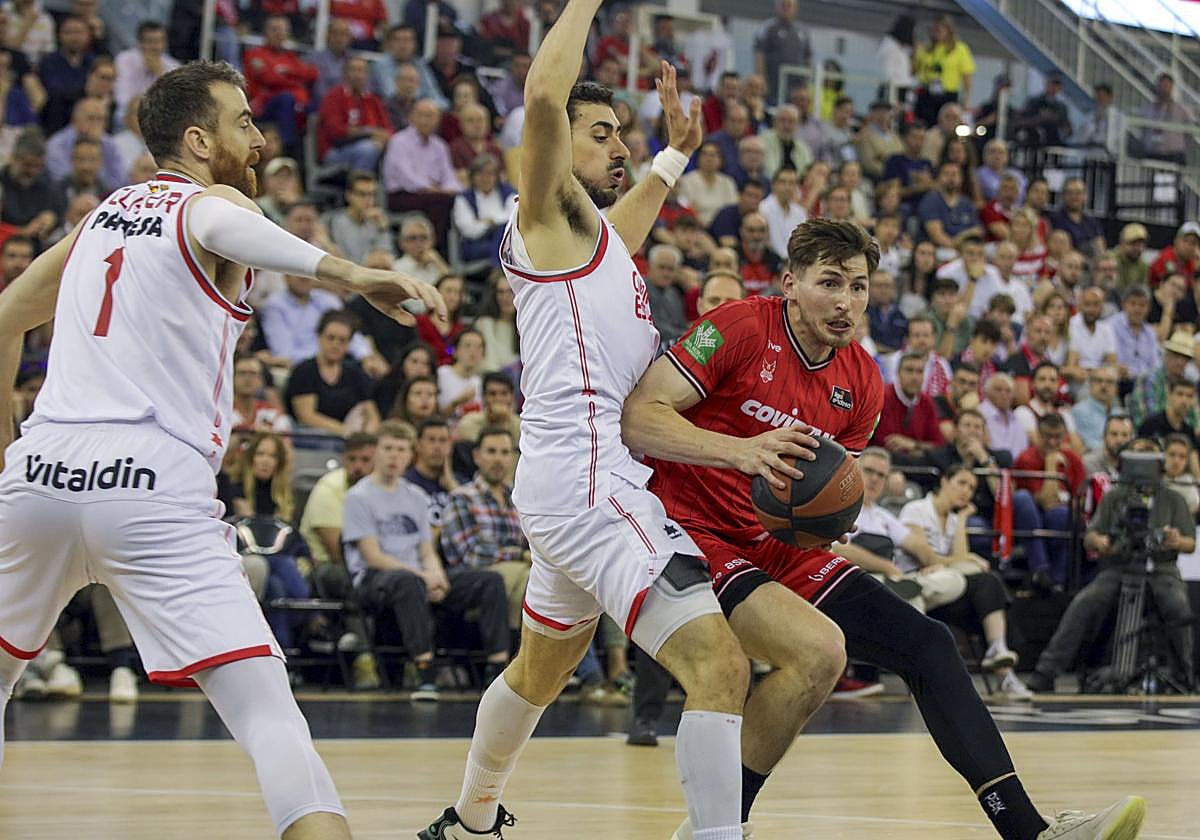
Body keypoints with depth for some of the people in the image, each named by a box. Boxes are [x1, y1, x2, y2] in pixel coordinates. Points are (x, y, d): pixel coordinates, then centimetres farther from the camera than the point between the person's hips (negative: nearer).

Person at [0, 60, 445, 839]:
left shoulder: (106, 212, 24)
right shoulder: (213, 200, 4)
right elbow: (217, 225, -23)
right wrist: (347, 272, -38)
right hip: (154, 489, -6)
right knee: (269, 709, -11)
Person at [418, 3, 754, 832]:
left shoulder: (593, 229, 21)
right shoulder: (550, 211, -5)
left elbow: (622, 232, 49)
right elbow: (544, 95, -25)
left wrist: (675, 155, 47)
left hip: (588, 479, 11)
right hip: (589, 480, -11)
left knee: (539, 671, 29)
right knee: (718, 666, -21)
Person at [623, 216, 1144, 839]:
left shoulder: (861, 384, 7)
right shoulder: (741, 328, -13)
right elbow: (636, 418, -19)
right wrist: (740, 450, -32)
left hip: (780, 544, 8)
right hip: (696, 530, -7)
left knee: (925, 643, -3)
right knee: (816, 648, -30)